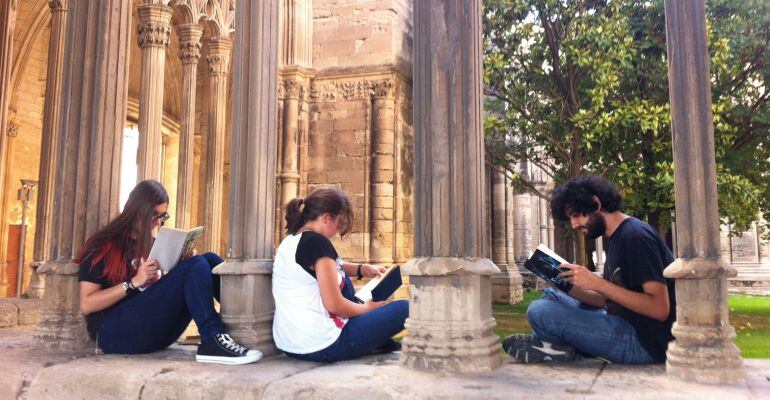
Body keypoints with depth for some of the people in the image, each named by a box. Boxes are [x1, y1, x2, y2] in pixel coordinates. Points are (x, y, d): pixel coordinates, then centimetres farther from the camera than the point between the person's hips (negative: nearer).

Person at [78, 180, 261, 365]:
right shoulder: (103, 246, 0)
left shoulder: (152, 245, 19)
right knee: (196, 266, -24)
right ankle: (212, 343, -35)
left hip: (155, 330, 6)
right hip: (115, 332, -6)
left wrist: (183, 261, -1)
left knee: (209, 260, -11)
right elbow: (86, 305, -6)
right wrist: (133, 282, -16)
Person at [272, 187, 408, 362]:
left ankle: (380, 339, 29)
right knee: (404, 308, -4)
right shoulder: (317, 242, -17)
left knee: (340, 275, 28)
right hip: (322, 348, -10)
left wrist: (362, 269, 16)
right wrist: (367, 308, -2)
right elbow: (334, 305, -20)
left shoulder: (289, 241, 10)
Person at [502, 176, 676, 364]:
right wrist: (571, 288, -1)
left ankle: (559, 348, 8)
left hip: (646, 342, -10)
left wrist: (597, 283, -24)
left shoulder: (636, 236, -16)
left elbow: (660, 309, -23)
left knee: (539, 311, -20)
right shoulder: (615, 238, 15)